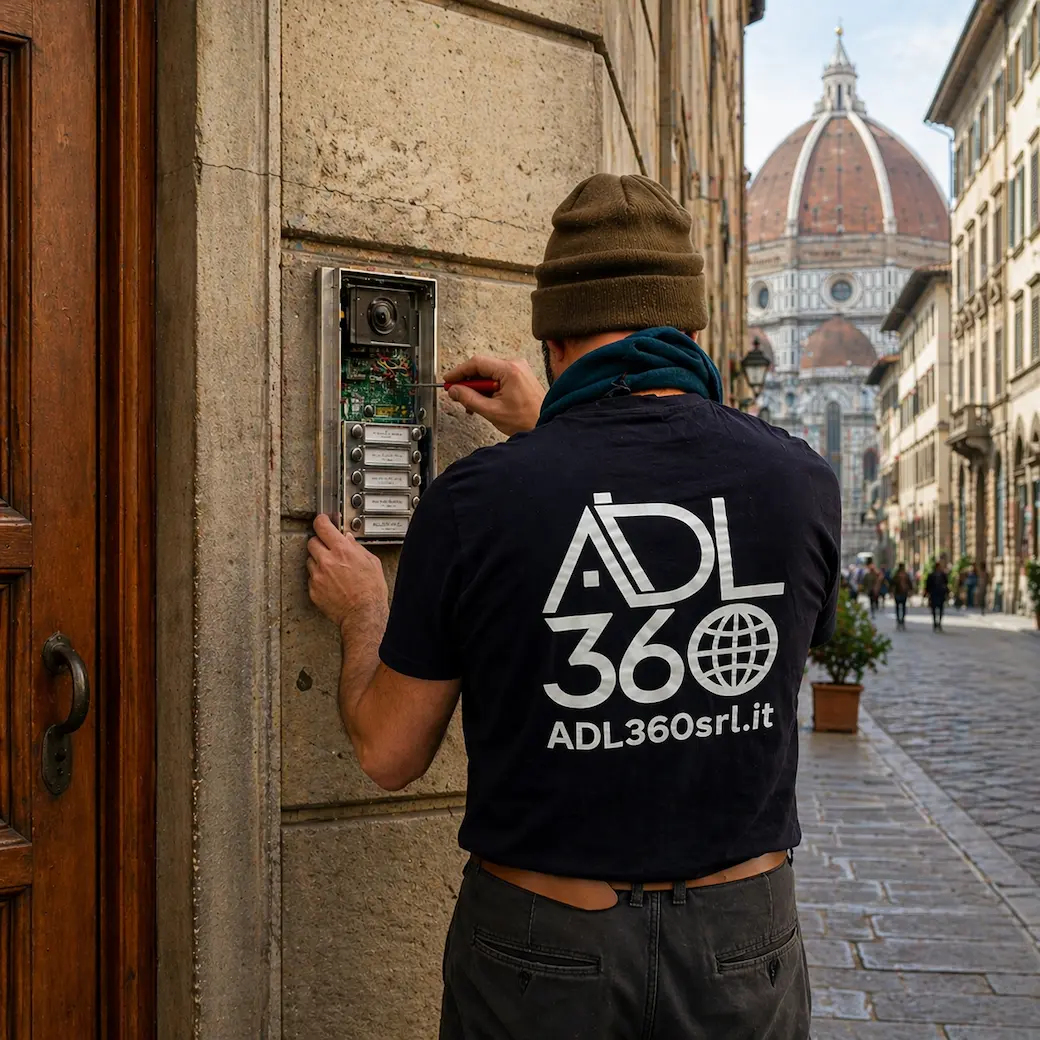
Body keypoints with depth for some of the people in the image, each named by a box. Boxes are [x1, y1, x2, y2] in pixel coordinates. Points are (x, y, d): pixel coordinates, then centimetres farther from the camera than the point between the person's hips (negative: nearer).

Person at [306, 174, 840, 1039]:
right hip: (745, 948, 2)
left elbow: (390, 754, -5)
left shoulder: (476, 501, -16)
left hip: (540, 949, -1)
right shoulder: (804, 483, -10)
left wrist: (362, 616, 16)